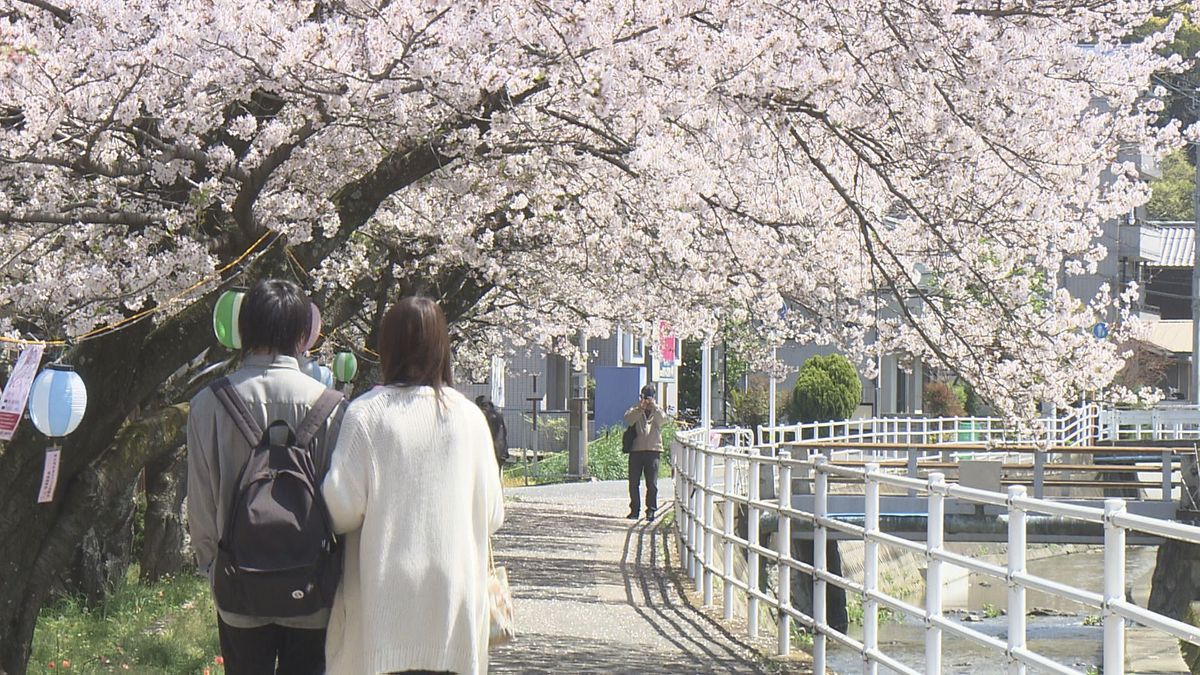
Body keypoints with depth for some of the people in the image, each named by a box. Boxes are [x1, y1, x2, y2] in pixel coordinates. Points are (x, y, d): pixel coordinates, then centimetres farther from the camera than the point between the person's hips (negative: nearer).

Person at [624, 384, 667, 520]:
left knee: (652, 484, -3)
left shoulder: (657, 411, 14)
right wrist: (640, 408, -19)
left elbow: (663, 419, -9)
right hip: (636, 449, 0)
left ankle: (651, 511, 2)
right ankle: (635, 510, 10)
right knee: (634, 483, 1)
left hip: (652, 450, 0)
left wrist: (654, 406, -18)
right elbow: (628, 420, -10)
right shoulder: (635, 410, 11)